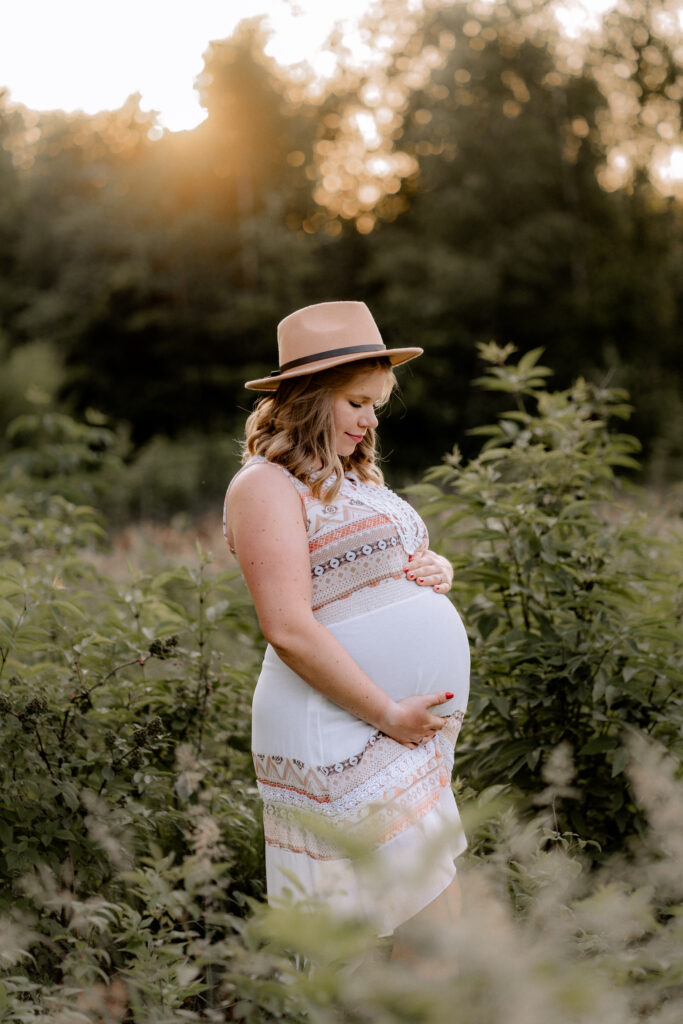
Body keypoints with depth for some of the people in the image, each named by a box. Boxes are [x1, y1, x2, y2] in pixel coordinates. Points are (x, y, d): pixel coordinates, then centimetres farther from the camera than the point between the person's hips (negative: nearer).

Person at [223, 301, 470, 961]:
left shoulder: (354, 479, 19)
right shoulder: (266, 485, -10)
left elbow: (405, 562, 29)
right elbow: (289, 629, -19)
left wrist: (438, 569, 5)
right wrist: (388, 714, -17)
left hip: (408, 732, 9)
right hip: (339, 734, -9)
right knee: (434, 925, -6)